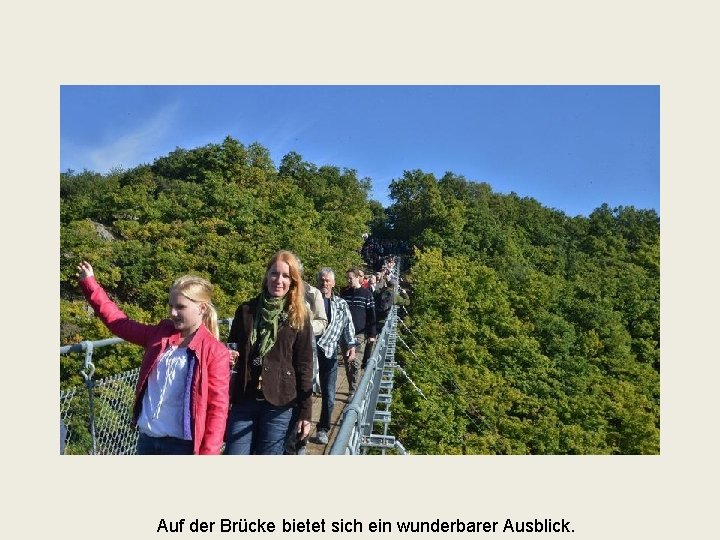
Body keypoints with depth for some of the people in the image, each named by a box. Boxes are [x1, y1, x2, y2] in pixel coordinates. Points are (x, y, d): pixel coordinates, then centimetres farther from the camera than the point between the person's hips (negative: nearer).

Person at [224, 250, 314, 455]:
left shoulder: (299, 317, 0)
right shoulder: (246, 310, 4)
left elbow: (304, 366, -1)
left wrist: (305, 412, -4)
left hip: (278, 403, -2)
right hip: (243, 400, 2)